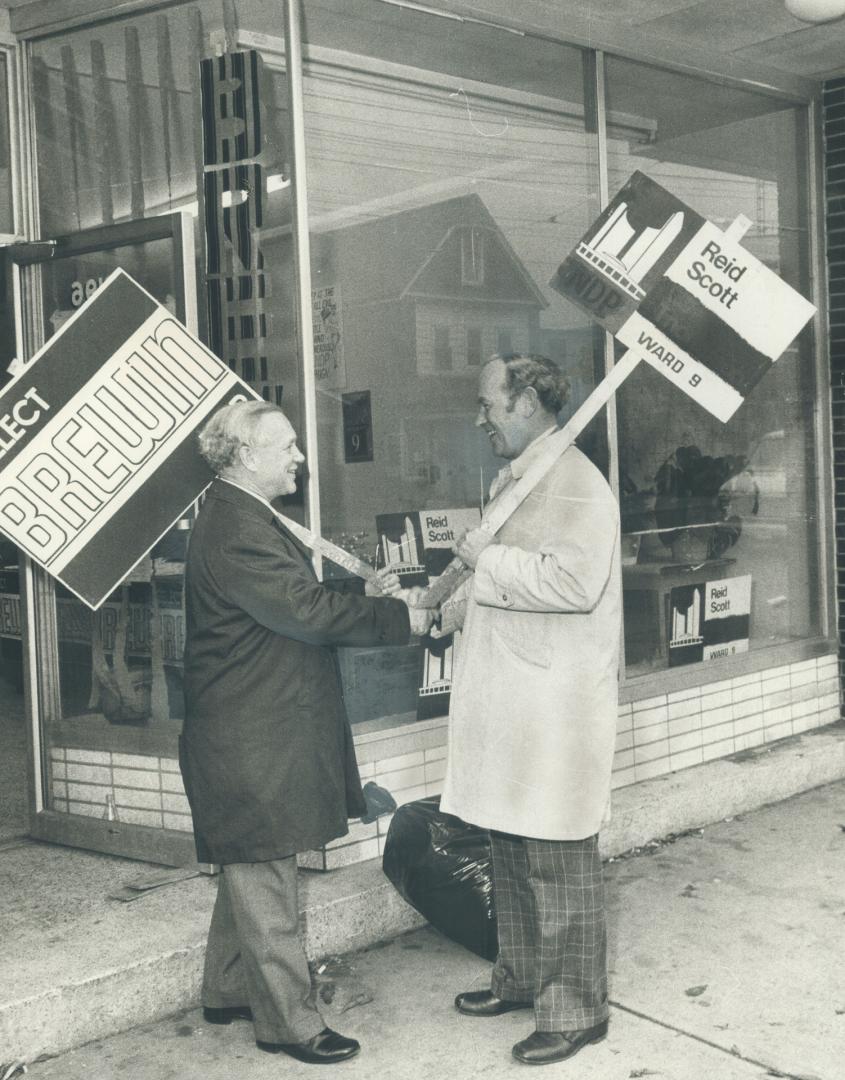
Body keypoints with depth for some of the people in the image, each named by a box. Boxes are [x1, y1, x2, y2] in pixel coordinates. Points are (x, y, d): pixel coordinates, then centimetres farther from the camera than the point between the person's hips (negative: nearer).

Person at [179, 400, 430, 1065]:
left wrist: (362, 596, 7)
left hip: (252, 730, 11)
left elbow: (295, 605, 17)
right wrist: (400, 618, -17)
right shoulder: (235, 526, -21)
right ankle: (288, 1022, 12)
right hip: (254, 741, -11)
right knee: (265, 880, 0)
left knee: (249, 867, 21)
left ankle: (228, 992, 35)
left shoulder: (242, 517, 15)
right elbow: (307, 612, -25)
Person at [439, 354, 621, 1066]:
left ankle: (576, 1010, 13)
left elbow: (572, 581, -28)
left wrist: (487, 560, -17)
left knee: (559, 867, 0)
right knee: (511, 854, 18)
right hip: (510, 708, 10)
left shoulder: (574, 481, -14)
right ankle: (521, 980, 33)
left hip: (555, 710, -10)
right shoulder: (514, 482, 16)